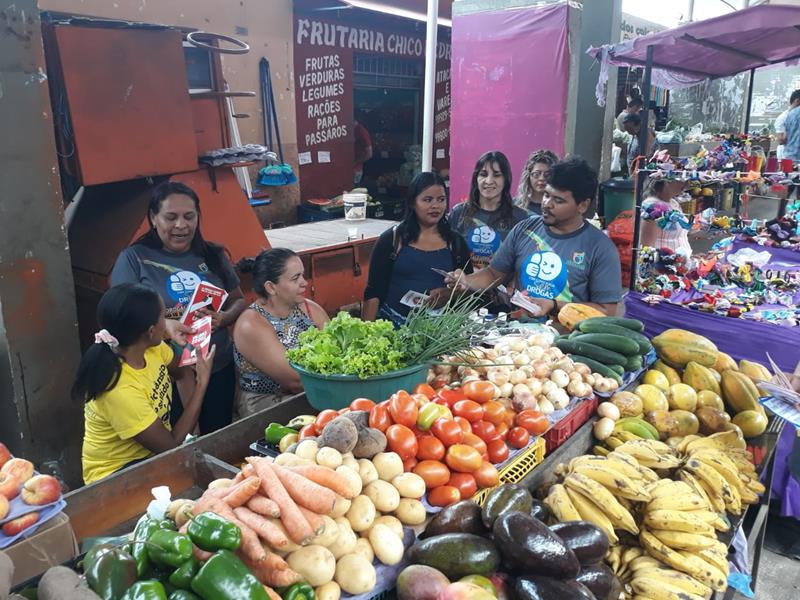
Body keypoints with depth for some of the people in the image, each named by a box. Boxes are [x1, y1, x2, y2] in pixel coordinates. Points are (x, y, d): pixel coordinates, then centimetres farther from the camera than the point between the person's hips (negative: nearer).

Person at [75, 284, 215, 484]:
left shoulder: (153, 348, -12)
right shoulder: (120, 391, -33)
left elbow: (184, 372, 9)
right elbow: (171, 446, -24)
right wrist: (203, 382, -22)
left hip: (151, 453, 7)